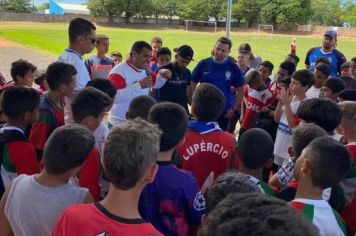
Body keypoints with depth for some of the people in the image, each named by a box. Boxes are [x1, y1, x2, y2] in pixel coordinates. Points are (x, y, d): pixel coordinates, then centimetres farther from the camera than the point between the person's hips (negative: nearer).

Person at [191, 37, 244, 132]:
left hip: (225, 113, 0)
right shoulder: (203, 64, -2)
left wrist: (234, 109, -4)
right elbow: (192, 85, 3)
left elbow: (240, 90, 3)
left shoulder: (233, 67, -1)